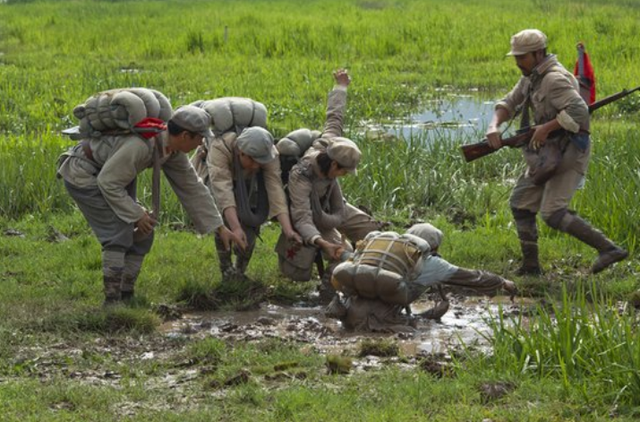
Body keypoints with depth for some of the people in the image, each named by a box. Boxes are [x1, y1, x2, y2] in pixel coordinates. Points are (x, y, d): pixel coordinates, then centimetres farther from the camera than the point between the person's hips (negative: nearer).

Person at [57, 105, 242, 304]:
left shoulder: (173, 149, -7)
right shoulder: (140, 145, -35)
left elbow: (192, 188, 2)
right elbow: (109, 182, -30)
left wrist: (220, 228, 3)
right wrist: (136, 214, -22)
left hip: (110, 177, 9)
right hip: (83, 174, -9)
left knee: (141, 234, 3)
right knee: (119, 233, -19)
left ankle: (126, 296, 11)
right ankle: (112, 301, -14)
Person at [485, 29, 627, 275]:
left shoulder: (554, 79, -20)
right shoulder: (531, 78, 11)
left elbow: (578, 111, -31)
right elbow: (509, 104, 11)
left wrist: (546, 127, -27)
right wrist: (494, 126, -9)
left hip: (568, 152, -10)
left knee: (553, 214, -18)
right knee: (520, 203, 14)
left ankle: (608, 248, -18)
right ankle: (530, 265, 20)